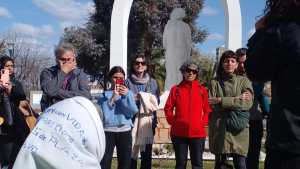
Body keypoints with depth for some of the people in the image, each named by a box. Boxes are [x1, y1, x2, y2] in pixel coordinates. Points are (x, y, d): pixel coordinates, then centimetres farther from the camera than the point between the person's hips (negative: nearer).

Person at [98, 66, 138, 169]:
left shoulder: (128, 93, 8)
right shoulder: (104, 95, 5)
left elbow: (134, 111, -5)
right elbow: (101, 113, -8)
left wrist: (126, 96, -17)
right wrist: (113, 98, -16)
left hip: (125, 131, 1)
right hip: (107, 131, -1)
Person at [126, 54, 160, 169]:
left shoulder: (152, 82, 11)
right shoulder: (128, 81, 4)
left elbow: (157, 100, 9)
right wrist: (133, 98, -14)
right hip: (132, 120, -2)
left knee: (147, 152, 8)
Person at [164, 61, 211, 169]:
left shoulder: (202, 90, 6)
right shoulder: (175, 89, 5)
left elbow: (208, 110, 8)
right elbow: (168, 108, 7)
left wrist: (203, 122, -3)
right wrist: (173, 121, -1)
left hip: (198, 132, 0)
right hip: (179, 132, 0)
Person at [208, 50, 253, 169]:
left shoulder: (244, 81, 9)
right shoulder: (215, 82, 9)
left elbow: (247, 103, -6)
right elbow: (211, 105, -4)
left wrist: (221, 100, -10)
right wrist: (236, 100, -9)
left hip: (239, 132, 0)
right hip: (219, 130, 0)